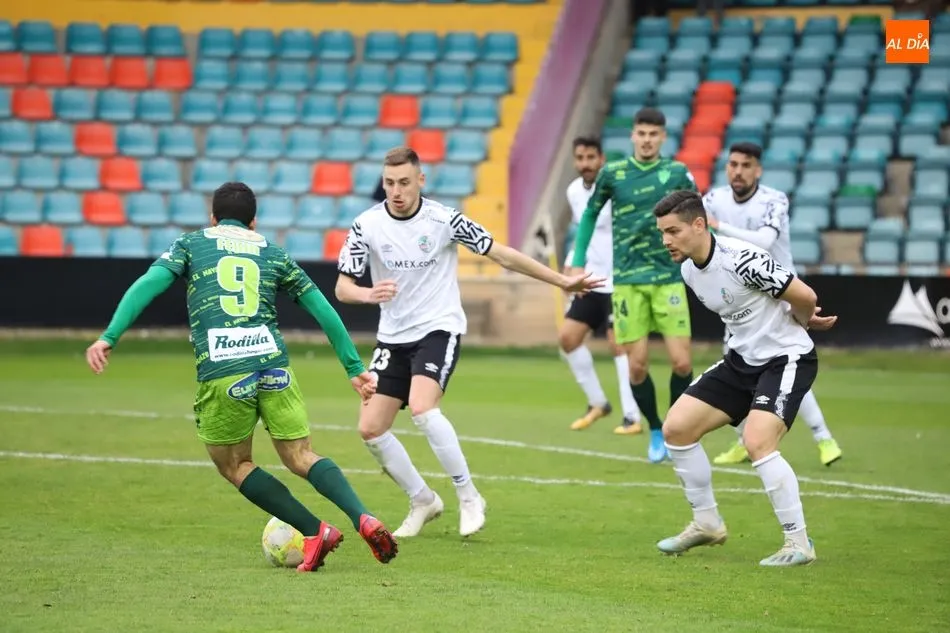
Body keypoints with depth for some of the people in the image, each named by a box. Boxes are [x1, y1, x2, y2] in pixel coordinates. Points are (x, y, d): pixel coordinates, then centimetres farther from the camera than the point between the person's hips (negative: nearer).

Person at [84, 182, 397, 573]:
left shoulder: (191, 244, 17)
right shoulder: (272, 254, 22)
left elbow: (148, 285, 0)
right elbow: (322, 309, 20)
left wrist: (109, 337, -3)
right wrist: (354, 367, 24)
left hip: (221, 373, -2)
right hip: (273, 365, 2)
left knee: (233, 465, 16)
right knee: (301, 457, 11)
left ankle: (315, 532, 4)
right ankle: (363, 519, -13)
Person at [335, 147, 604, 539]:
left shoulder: (444, 220, -11)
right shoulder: (366, 225, -6)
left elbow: (503, 255, -3)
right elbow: (342, 288, -5)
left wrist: (562, 281, -1)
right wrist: (369, 295, -29)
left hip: (438, 329, -4)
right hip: (393, 337, 4)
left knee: (421, 408, -29)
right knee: (370, 429, -4)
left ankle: (469, 497, -13)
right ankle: (423, 501, 18)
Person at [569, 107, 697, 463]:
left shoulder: (678, 174, 1)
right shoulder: (612, 174, 1)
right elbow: (590, 215, 14)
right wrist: (578, 262, 9)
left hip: (668, 278, 0)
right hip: (628, 281, 0)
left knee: (681, 362, -7)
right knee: (637, 363, -3)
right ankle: (655, 432, 18)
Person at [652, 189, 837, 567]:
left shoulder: (740, 259, -26)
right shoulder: (689, 270, 2)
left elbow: (805, 297, -21)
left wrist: (799, 323, 2)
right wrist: (802, 320, 9)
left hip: (786, 358, -9)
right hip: (742, 360, 9)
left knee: (757, 442, -25)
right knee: (676, 427, 3)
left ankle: (799, 543, -15)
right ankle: (707, 523, 19)